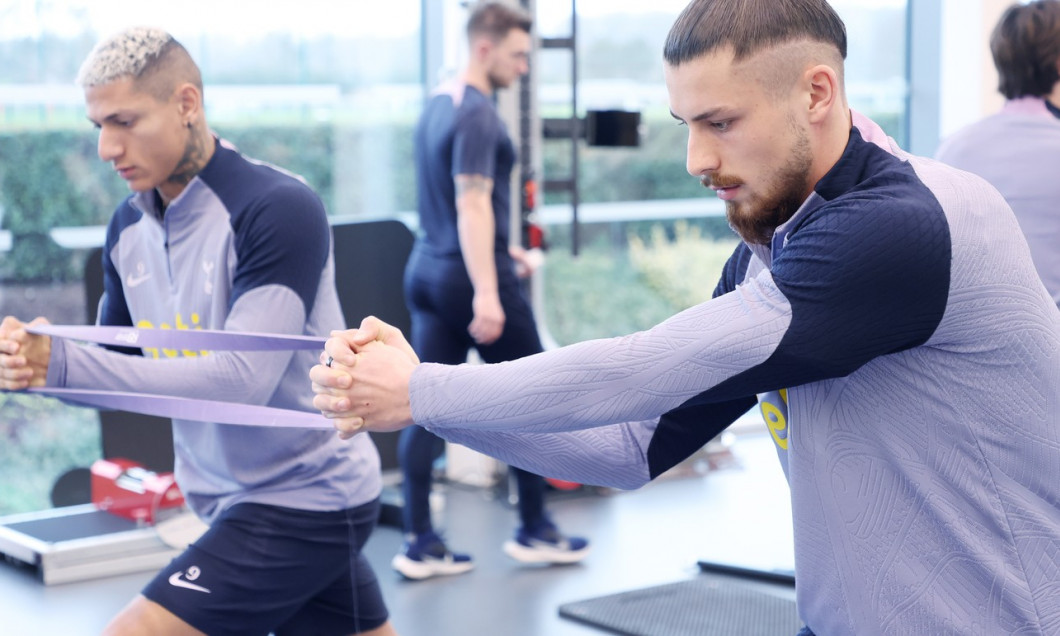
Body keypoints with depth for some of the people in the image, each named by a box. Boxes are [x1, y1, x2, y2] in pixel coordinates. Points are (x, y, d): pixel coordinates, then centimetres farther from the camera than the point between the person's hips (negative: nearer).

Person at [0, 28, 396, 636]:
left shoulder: (280, 209, -20)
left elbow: (244, 378, -29)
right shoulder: (128, 226, 3)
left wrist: (62, 362, -33)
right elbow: (119, 359, 10)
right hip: (237, 499, 7)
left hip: (305, 500, -7)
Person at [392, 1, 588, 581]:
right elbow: (472, 204, -25)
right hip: (471, 274, -8)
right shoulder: (477, 114, -16)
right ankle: (534, 531, 15)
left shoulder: (437, 103, 13)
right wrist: (487, 292, -31)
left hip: (426, 269, 9)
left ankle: (419, 543, 4)